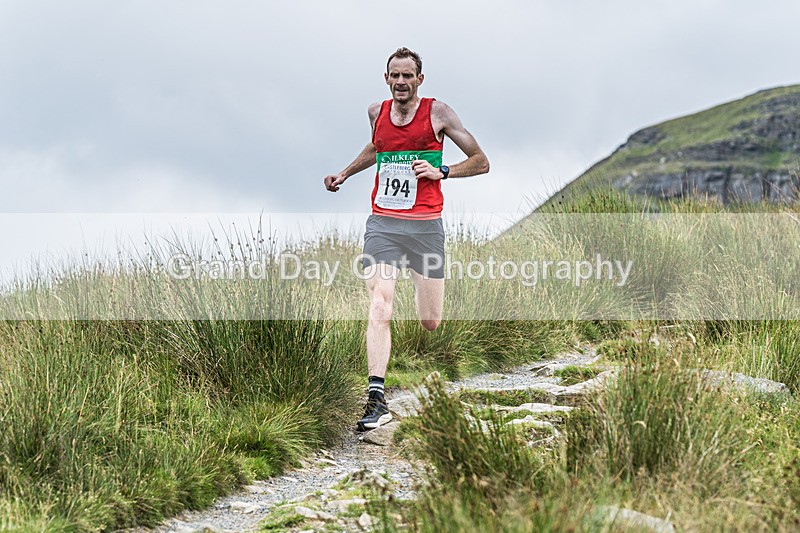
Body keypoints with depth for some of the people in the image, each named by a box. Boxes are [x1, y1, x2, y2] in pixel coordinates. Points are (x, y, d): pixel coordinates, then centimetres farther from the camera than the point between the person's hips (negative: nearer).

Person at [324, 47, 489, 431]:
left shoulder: (438, 113, -1)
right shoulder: (376, 112, 10)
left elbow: (481, 163, 2)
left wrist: (441, 172, -11)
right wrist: (344, 174, 27)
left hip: (425, 226, -2)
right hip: (382, 224, 2)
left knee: (431, 324, 4)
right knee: (379, 306, -19)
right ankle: (376, 400, -24)